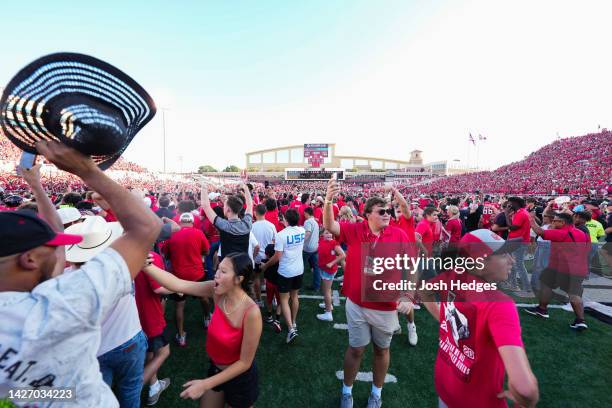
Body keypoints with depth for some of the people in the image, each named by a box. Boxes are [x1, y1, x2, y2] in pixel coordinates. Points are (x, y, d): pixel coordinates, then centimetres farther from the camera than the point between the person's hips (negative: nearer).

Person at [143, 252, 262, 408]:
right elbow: (176, 284, -22)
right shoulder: (217, 292, -20)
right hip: (216, 369, 5)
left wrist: (205, 384, -21)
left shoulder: (251, 312, -36)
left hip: (240, 378, -5)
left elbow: (245, 362, -24)